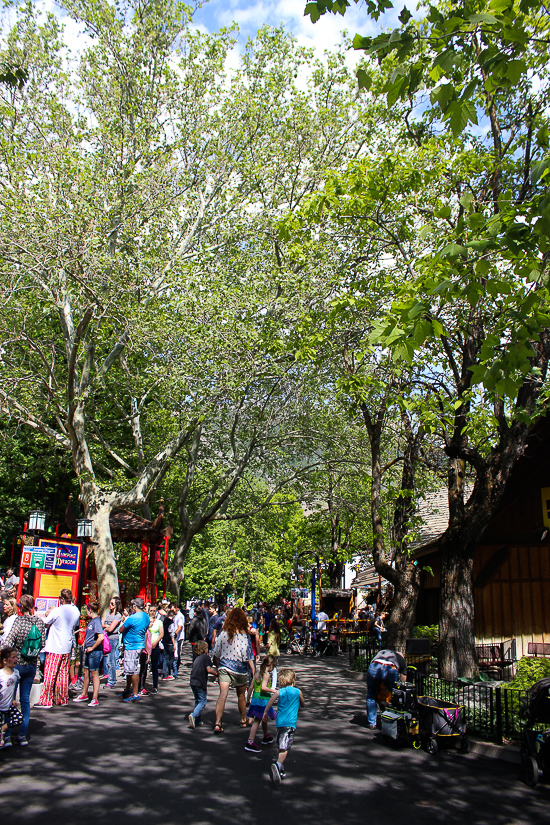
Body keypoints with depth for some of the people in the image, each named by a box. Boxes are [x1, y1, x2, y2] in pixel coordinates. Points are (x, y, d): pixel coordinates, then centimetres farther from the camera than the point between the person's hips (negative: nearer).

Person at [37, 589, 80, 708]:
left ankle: (46, 701, 4)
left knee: (50, 674, 1)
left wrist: (47, 614, 12)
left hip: (54, 648, -6)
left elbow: (45, 624, -5)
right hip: (67, 647, 6)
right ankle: (62, 699, 18)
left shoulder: (57, 611, -17)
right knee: (63, 673, 12)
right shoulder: (76, 611, 1)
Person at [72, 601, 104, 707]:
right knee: (86, 672, 19)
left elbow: (101, 637, -29)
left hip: (95, 651, -9)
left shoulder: (96, 621, -18)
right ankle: (84, 695, 33)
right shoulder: (91, 620, 12)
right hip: (89, 651, 9)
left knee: (94, 674, -3)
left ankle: (95, 699, 4)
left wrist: (92, 648, -19)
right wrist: (86, 644, 15)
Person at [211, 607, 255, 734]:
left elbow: (216, 654, 5)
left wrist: (218, 667, 18)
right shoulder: (245, 635, -12)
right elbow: (249, 657, -11)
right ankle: (243, 721, 34)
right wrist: (253, 670, -3)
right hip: (239, 669, -1)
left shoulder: (223, 634, -3)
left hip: (224, 667, 1)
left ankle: (217, 723, -18)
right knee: (241, 695, 18)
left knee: (222, 695, -5)